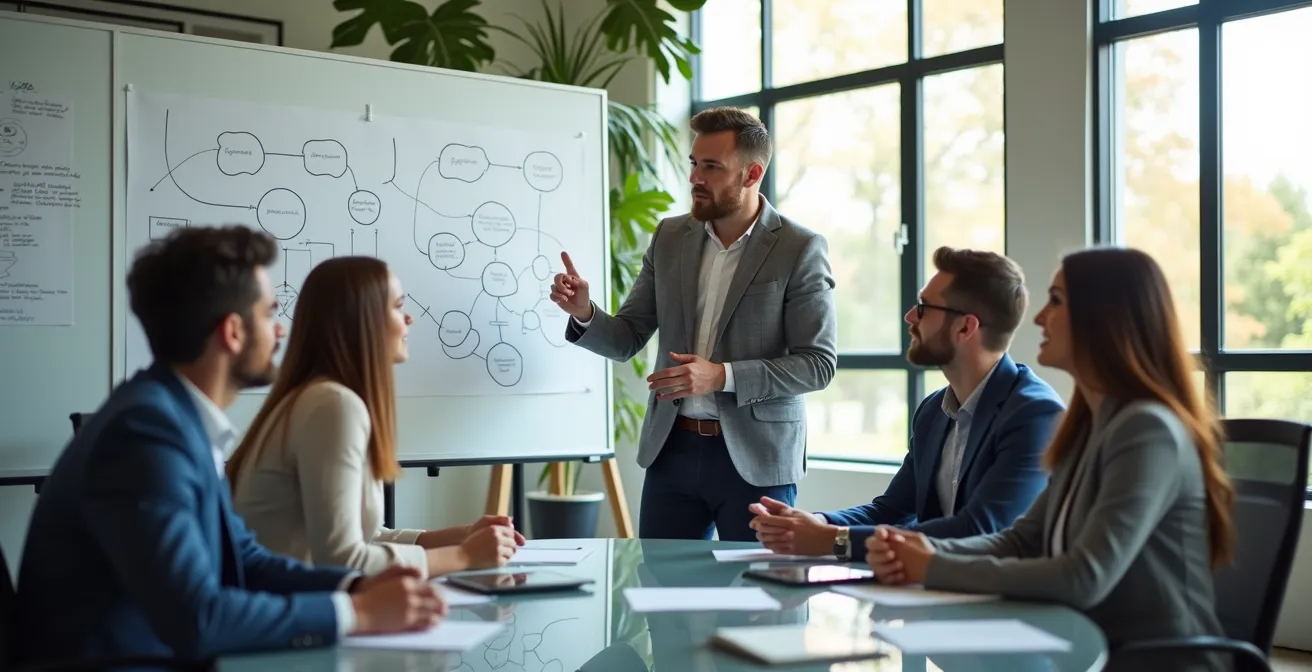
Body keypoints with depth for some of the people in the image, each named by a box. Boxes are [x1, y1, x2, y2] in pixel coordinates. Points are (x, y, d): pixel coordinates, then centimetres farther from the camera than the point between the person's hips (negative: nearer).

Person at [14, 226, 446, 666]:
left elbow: (244, 559, 10)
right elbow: (195, 620, -27)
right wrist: (356, 614, -19)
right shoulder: (146, 428, -22)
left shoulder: (183, 416, 4)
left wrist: (355, 586, -5)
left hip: (157, 657, 7)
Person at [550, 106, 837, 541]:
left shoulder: (800, 249, -7)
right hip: (672, 449, 4)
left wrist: (722, 376, -20)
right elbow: (627, 340, 8)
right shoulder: (670, 237, 7)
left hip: (756, 457, -4)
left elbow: (818, 363, -10)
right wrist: (584, 313, -13)